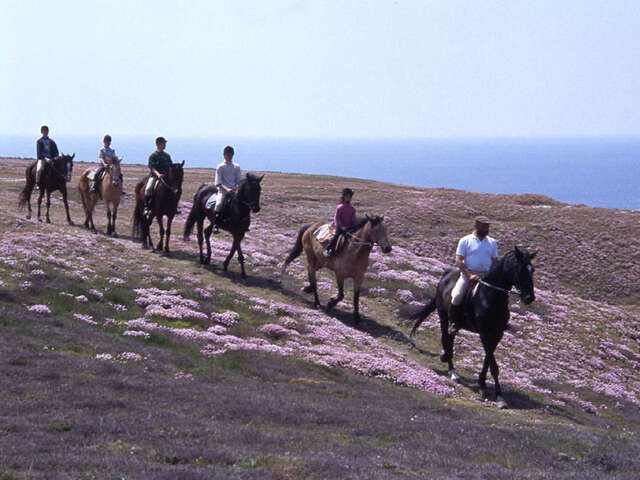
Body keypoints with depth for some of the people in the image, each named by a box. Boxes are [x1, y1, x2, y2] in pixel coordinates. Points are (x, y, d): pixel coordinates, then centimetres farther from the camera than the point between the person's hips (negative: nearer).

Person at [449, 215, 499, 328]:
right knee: (457, 296, -25)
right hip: (468, 274, -3)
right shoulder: (465, 241, 2)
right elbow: (458, 261, -4)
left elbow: (495, 262, 15)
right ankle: (454, 322, -7)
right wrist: (470, 275, -16)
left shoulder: (492, 243, 14)